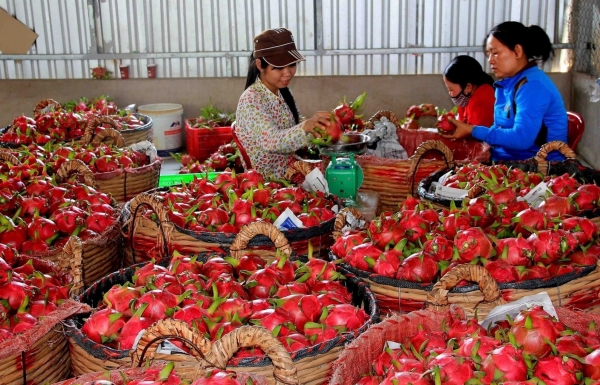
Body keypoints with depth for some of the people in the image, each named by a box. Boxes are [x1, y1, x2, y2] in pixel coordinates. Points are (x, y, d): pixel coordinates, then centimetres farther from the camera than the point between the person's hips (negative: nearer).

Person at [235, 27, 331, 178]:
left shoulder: (283, 92, 6)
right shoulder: (251, 100, -17)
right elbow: (272, 141, -30)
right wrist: (306, 127, -45)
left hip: (288, 176, 7)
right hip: (264, 182, -7)